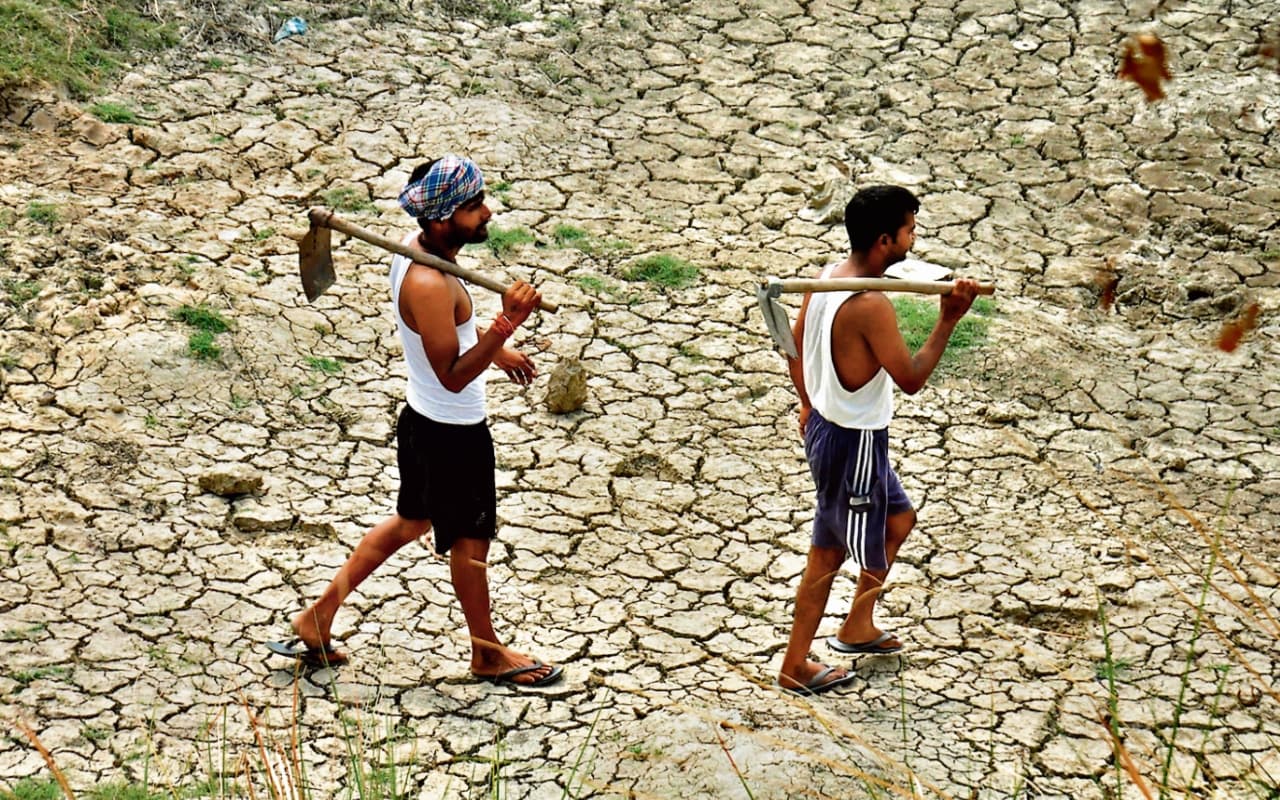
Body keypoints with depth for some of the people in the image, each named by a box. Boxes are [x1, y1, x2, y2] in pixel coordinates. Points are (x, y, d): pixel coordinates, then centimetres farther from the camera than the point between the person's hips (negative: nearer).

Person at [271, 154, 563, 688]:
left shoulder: (417, 247, -2)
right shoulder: (429, 284, -33)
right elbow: (453, 375, -30)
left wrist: (494, 348, 25)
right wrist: (506, 324, -38)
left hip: (424, 422, 9)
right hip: (453, 435, -9)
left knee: (410, 521, 25)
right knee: (469, 541, 12)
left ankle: (319, 617, 32)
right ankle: (488, 654, 34)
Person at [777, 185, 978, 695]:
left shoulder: (827, 279, -1)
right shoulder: (871, 306, -29)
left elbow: (795, 348, 11)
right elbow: (911, 379, -25)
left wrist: (809, 405, 24)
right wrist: (948, 321, -22)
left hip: (825, 424, 9)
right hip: (854, 443, -9)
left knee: (899, 519, 26)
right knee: (829, 555, 7)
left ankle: (858, 628, 39)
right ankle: (795, 666, 21)